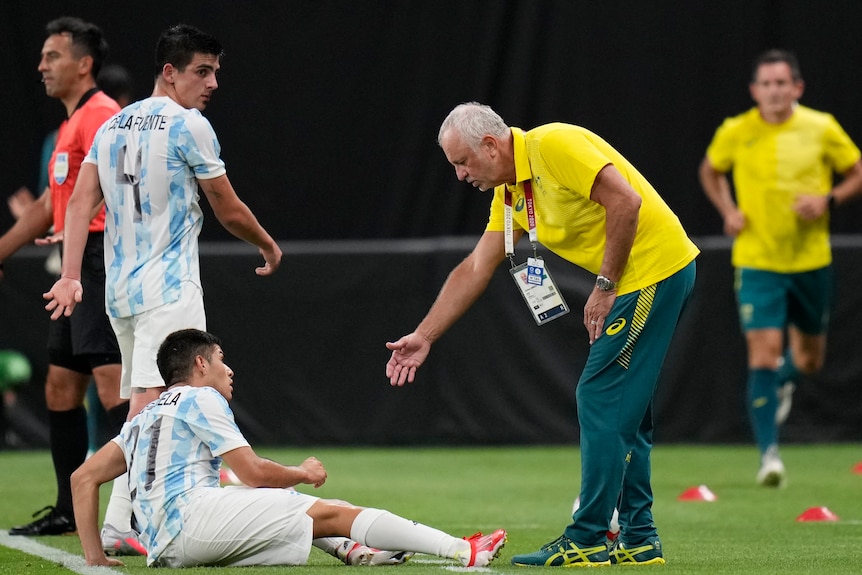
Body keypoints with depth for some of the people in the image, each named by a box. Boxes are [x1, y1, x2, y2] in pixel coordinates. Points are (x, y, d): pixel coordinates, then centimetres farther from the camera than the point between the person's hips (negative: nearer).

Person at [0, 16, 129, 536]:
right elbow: (48, 206, 31)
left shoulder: (100, 115, -9)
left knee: (112, 381, -18)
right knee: (61, 389, 12)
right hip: (80, 274, 11)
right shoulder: (72, 124, 23)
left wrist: (74, 233, -37)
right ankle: (68, 511, 19)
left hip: (103, 257, -11)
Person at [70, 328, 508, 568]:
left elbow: (84, 477, 23)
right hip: (190, 514, -8)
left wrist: (94, 556, 20)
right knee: (331, 513, -10)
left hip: (162, 545, 9)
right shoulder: (200, 399, 4)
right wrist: (304, 473, 17)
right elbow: (254, 472, -2)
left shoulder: (146, 417, 28)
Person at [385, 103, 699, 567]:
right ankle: (639, 541, 17)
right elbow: (474, 270, 18)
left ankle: (586, 541, -4)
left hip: (655, 266, -10)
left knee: (601, 400, -8)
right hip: (636, 281, 10)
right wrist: (424, 336, 16)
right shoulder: (510, 195, 13)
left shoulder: (553, 146, -16)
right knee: (623, 413, 12)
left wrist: (605, 287, -17)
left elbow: (625, 201, -23)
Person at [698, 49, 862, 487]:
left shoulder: (822, 129, -5)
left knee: (809, 360, 13)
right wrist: (728, 211, 0)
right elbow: (710, 171, 16)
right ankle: (768, 452, -10)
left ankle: (783, 381, 50)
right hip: (756, 259, -1)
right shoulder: (734, 134, -4)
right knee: (763, 350, -15)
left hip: (811, 260, 2)